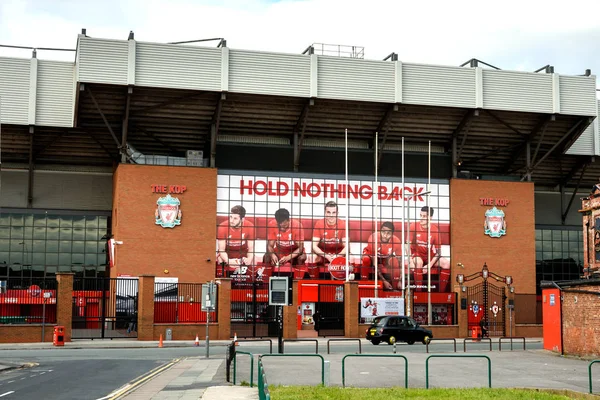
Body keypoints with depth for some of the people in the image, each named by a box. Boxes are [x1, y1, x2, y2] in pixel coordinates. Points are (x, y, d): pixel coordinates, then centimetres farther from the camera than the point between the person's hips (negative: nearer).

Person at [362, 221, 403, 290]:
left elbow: (400, 262, -17)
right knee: (366, 259, -36)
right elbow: (374, 264, -31)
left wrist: (399, 281, -26)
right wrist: (383, 280, -33)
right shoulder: (373, 238, -36)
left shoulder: (396, 241, -28)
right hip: (371, 256, -2)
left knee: (394, 261, -30)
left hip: (385, 259, 2)